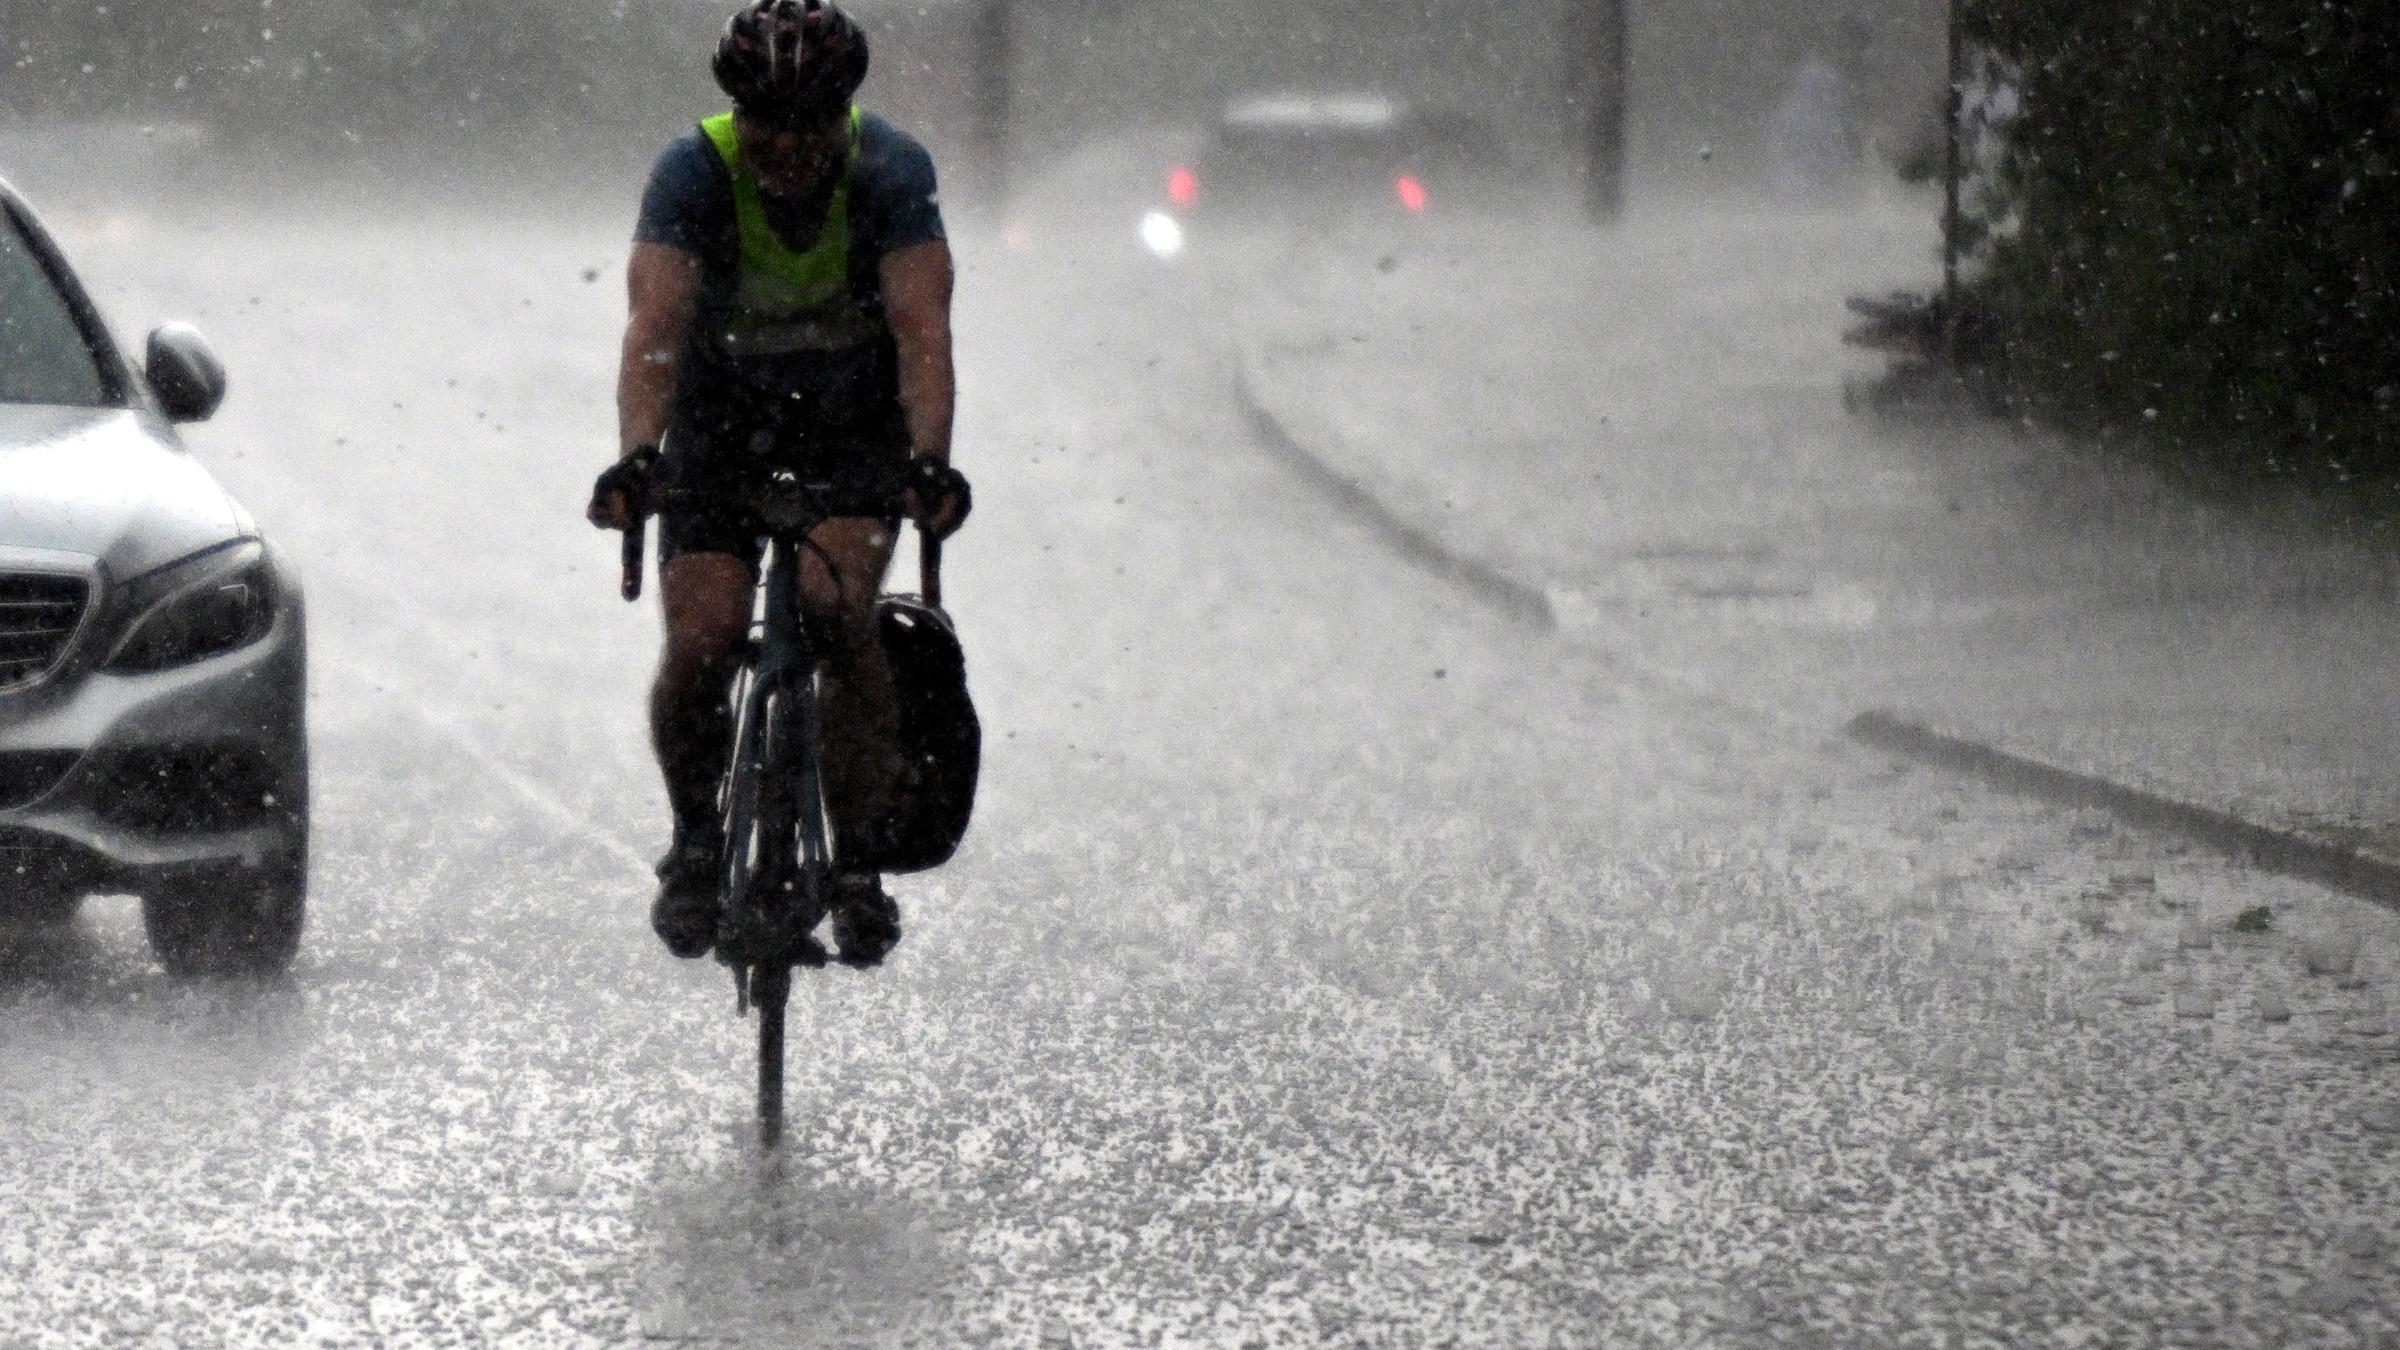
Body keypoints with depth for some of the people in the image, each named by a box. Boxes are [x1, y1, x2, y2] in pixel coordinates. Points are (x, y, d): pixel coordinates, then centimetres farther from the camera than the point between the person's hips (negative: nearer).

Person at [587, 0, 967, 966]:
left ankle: (859, 857, -12)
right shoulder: (693, 173, -23)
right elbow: (655, 325, -34)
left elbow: (923, 331, -32)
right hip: (722, 412, 1)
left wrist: (929, 462, -48)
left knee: (835, 604, -25)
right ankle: (695, 835, 11)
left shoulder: (890, 171, -23)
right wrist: (636, 457, -50)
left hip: (858, 420, 0)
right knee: (701, 643, -16)